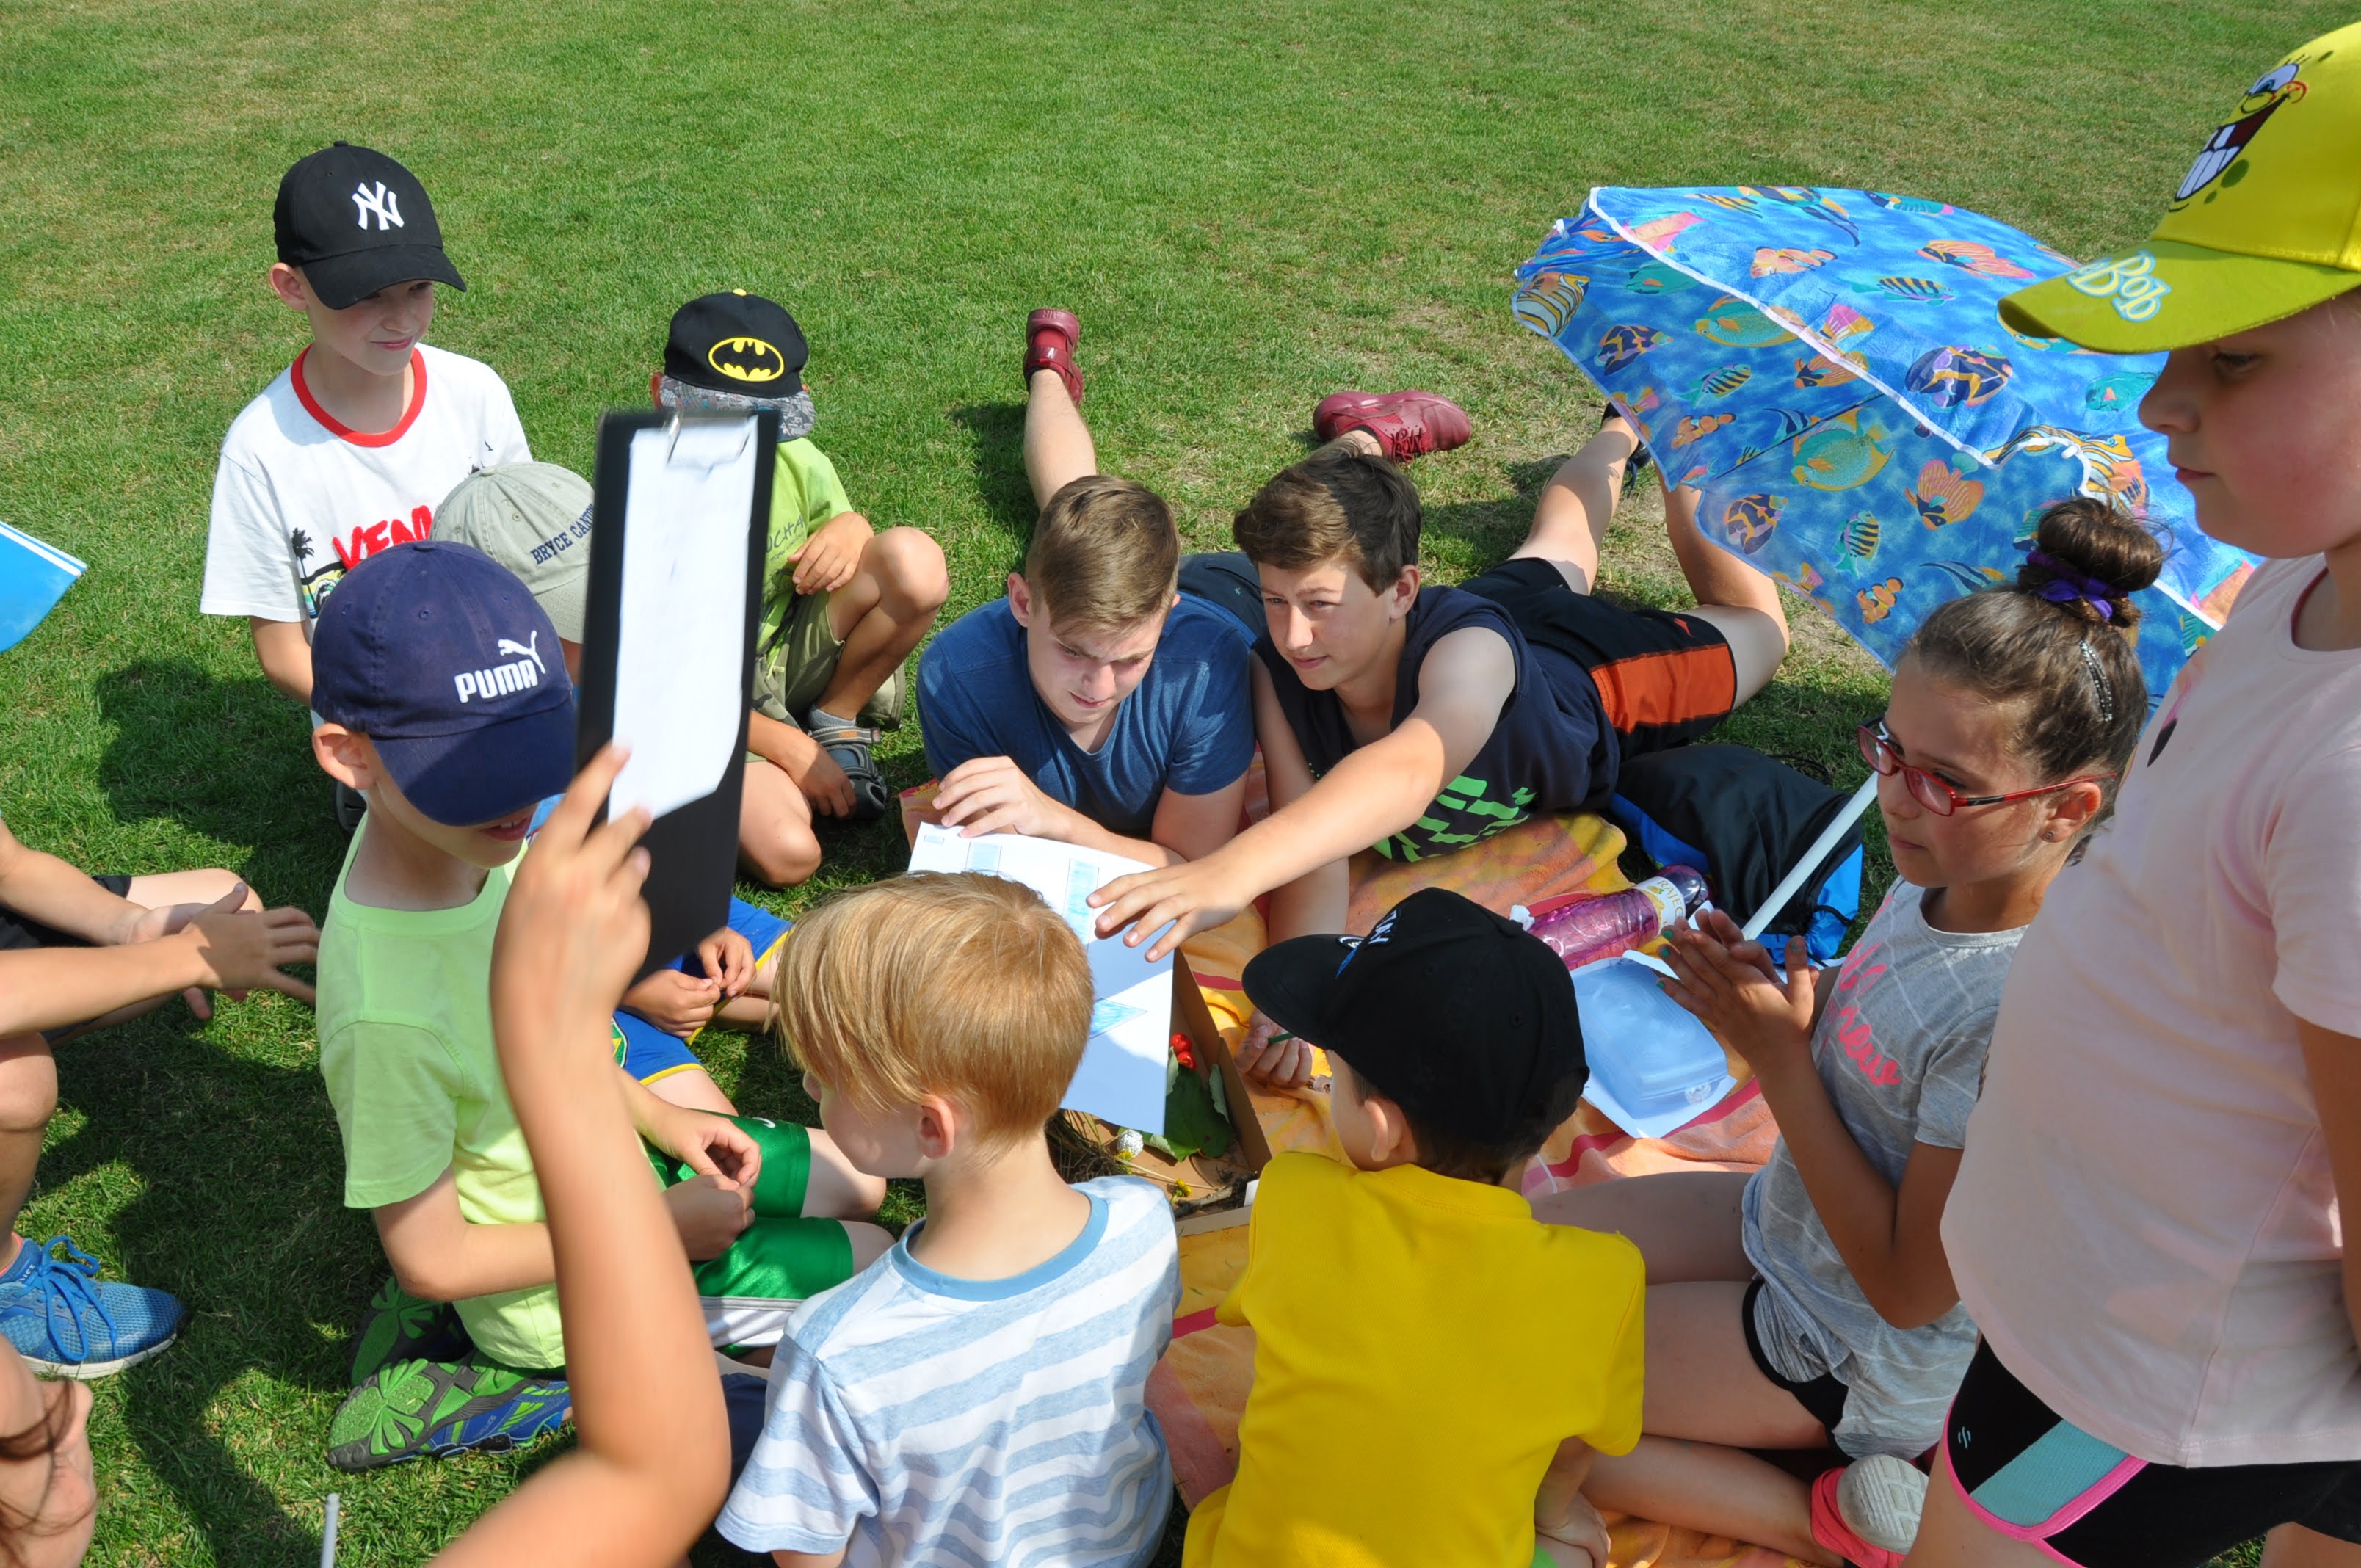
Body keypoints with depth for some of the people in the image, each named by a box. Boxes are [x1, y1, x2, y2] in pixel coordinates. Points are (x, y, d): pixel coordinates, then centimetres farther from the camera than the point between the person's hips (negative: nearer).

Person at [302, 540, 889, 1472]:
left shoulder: (465, 834, -15)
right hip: (569, 1288, -7)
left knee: (858, 1180, 21)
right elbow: (430, 1260, -25)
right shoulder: (389, 1009, -39)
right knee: (882, 1269, 5)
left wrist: (663, 1122, -1)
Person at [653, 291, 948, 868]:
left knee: (916, 562, -20)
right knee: (787, 854, -32)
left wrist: (851, 528, -19)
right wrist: (786, 746, -19)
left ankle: (836, 720, 1)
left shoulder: (797, 463, -9)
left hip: (792, 654, 5)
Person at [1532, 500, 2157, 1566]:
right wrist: (1776, 1000, -15)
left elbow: (1911, 1290, -26)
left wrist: (1777, 1055, -24)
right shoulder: (1941, 872, -10)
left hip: (1870, 1360, -8)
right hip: (1785, 1221, 9)